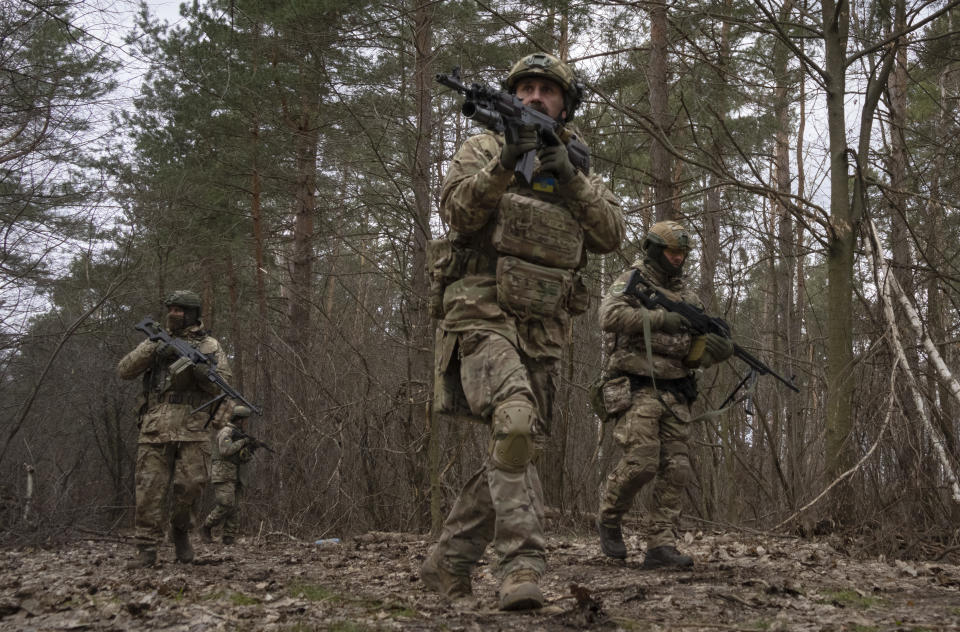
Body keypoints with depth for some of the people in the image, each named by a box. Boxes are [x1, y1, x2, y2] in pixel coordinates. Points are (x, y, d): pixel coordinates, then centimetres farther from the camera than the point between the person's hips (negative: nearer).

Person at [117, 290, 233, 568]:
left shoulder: (209, 345, 11)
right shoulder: (155, 341, 18)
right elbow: (124, 370, 8)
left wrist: (197, 366, -17)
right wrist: (152, 351, -6)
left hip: (193, 428, -1)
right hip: (155, 426, 2)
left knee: (190, 485, -9)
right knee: (149, 488, -5)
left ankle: (180, 531, 17)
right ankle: (147, 549, -2)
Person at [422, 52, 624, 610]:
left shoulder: (581, 170, 18)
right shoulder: (485, 148, 8)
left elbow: (612, 235, 2)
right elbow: (458, 209, -10)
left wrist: (568, 177, -10)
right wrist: (504, 164, -25)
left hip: (545, 331, 5)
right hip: (484, 316, -5)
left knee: (518, 452, 6)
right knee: (514, 424, -28)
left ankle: (448, 561, 21)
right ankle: (522, 565, -27)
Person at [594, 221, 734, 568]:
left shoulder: (686, 297, 19)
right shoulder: (631, 282, 1)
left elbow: (696, 355, 18)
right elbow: (610, 315, -21)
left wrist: (717, 351, -6)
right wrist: (660, 318, -23)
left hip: (675, 394, 6)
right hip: (637, 388, -6)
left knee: (675, 470, -1)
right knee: (642, 461, -16)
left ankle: (661, 546, 1)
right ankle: (609, 519, 9)